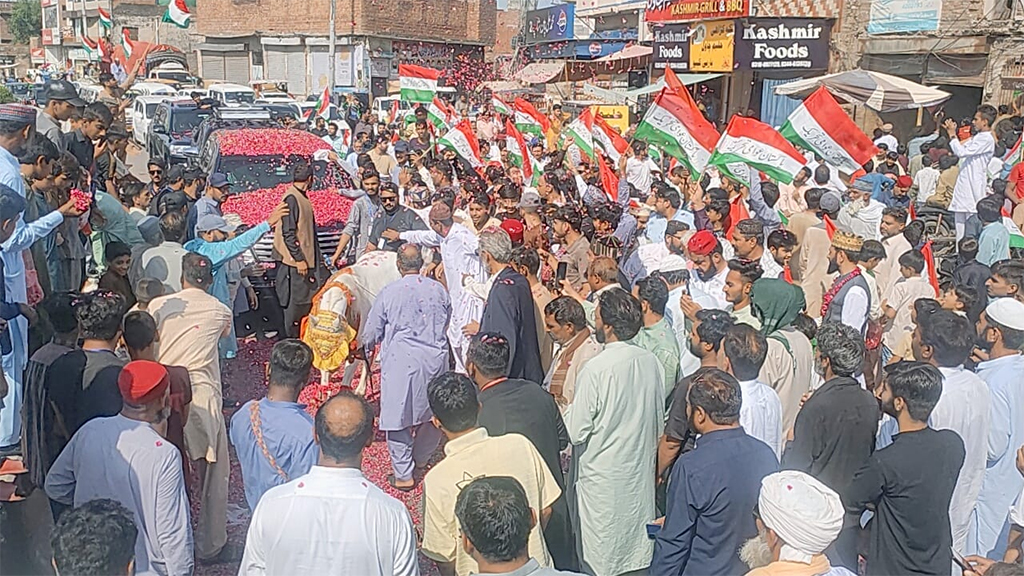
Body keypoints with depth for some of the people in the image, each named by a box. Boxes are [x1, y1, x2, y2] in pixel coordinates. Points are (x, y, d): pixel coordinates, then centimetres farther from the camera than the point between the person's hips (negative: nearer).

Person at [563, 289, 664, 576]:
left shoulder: (596, 369, -23)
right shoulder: (652, 362, -5)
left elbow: (575, 431, -18)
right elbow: (659, 425, 6)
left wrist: (567, 410, 0)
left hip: (602, 475, -6)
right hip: (641, 472, 6)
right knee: (639, 548, 20)